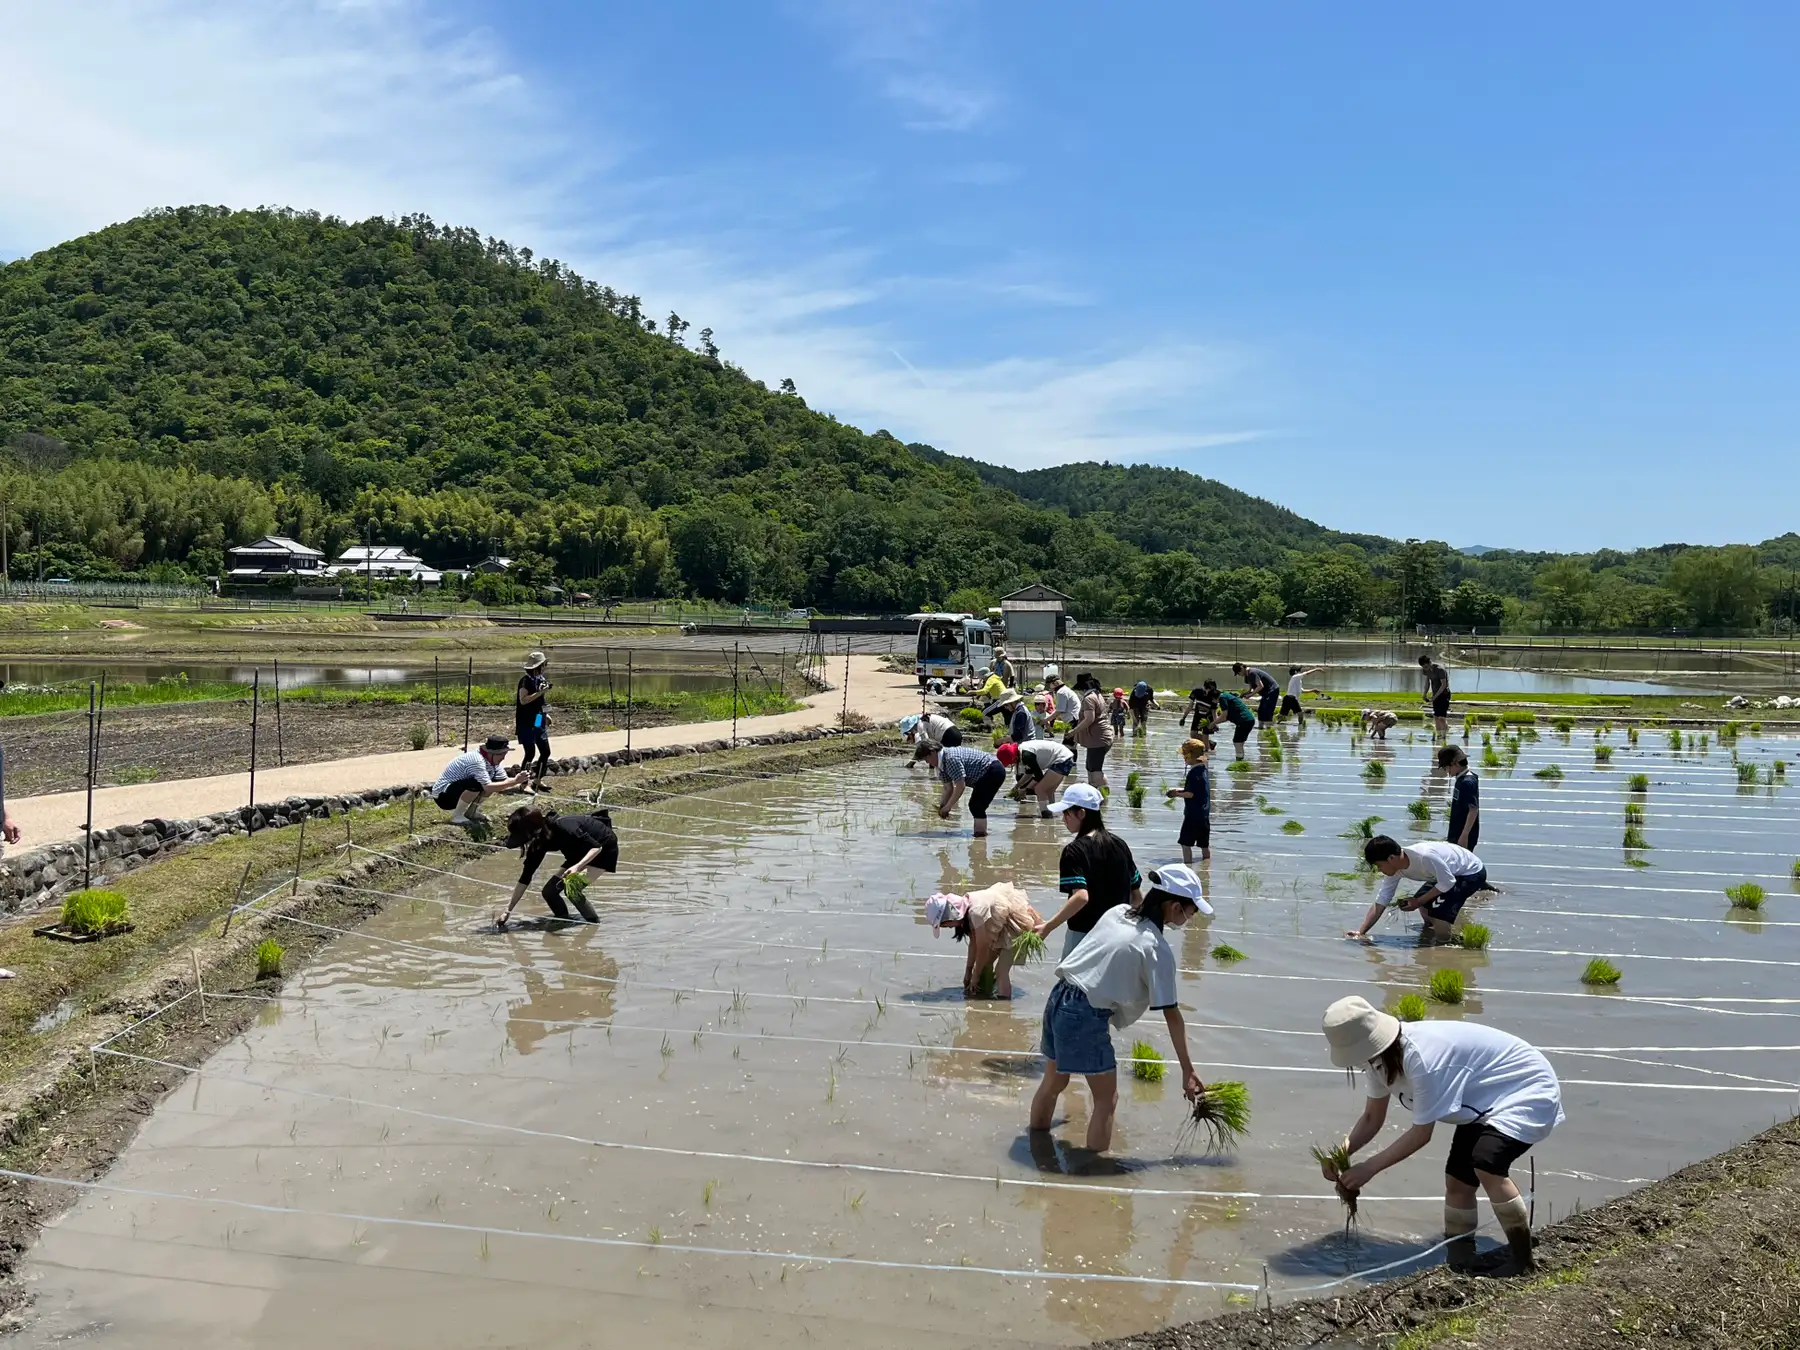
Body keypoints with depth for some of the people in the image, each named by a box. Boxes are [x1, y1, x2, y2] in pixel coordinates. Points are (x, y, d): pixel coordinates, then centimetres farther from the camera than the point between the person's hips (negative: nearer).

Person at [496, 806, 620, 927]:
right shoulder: (538, 843, -13)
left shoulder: (563, 827, -35)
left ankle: (596, 926, -7)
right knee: (549, 891, -5)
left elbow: (596, 847, -28)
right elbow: (525, 878, -5)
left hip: (604, 848, -8)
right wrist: (508, 911, -6)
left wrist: (577, 867, -44)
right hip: (581, 853, 8)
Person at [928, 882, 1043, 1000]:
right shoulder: (966, 907, -7)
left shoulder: (977, 912, -33)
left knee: (1002, 969, -12)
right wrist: (968, 971, 8)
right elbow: (974, 942, 3)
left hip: (1019, 922, -9)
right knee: (986, 961, 9)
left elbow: (982, 948, -22)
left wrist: (975, 977, -9)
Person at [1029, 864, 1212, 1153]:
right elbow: (1172, 1016, -10)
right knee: (1106, 1100, 8)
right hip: (1086, 1018, -8)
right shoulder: (1157, 950, -14)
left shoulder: (1117, 912, 5)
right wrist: (1187, 1070, -5)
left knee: (1053, 1084, 26)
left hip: (1058, 999, 8)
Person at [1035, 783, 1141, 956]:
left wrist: (1048, 927, -30)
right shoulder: (1119, 844, 4)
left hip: (1083, 935, -6)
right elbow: (1137, 895, 8)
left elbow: (1081, 896, -29)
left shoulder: (1074, 850, -15)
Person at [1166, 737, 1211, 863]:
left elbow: (1191, 794, -20)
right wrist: (1180, 790, 12)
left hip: (1193, 814, -9)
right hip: (1204, 813, 9)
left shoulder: (1194, 772, -19)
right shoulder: (1204, 769, 9)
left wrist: (1177, 794, -5)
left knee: (1186, 843, -2)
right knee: (1204, 844, 15)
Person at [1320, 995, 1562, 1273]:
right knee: (1457, 1180, 4)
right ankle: (1459, 1266, 16)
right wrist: (1344, 1150, -20)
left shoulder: (1421, 1057, -36)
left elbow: (1421, 1133, -28)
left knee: (1487, 1166, -29)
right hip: (1487, 1099, 10)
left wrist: (1368, 1168, -24)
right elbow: (1372, 1118, -1)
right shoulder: (1381, 1056, -7)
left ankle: (1523, 1264, -14)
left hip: (1528, 1089, -10)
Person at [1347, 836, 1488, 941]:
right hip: (1451, 873, 9)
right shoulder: (1393, 868, -9)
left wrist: (1418, 902, -20)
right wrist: (1361, 932, -13)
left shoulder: (1424, 857, -36)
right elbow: (1380, 902, -7)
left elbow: (1448, 882, -25)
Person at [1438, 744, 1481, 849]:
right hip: (1456, 835, 10)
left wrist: (1464, 836, -23)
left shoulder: (1468, 782, -19)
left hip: (1464, 837, -10)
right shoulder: (1461, 779, 10)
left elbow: (1473, 810, -22)